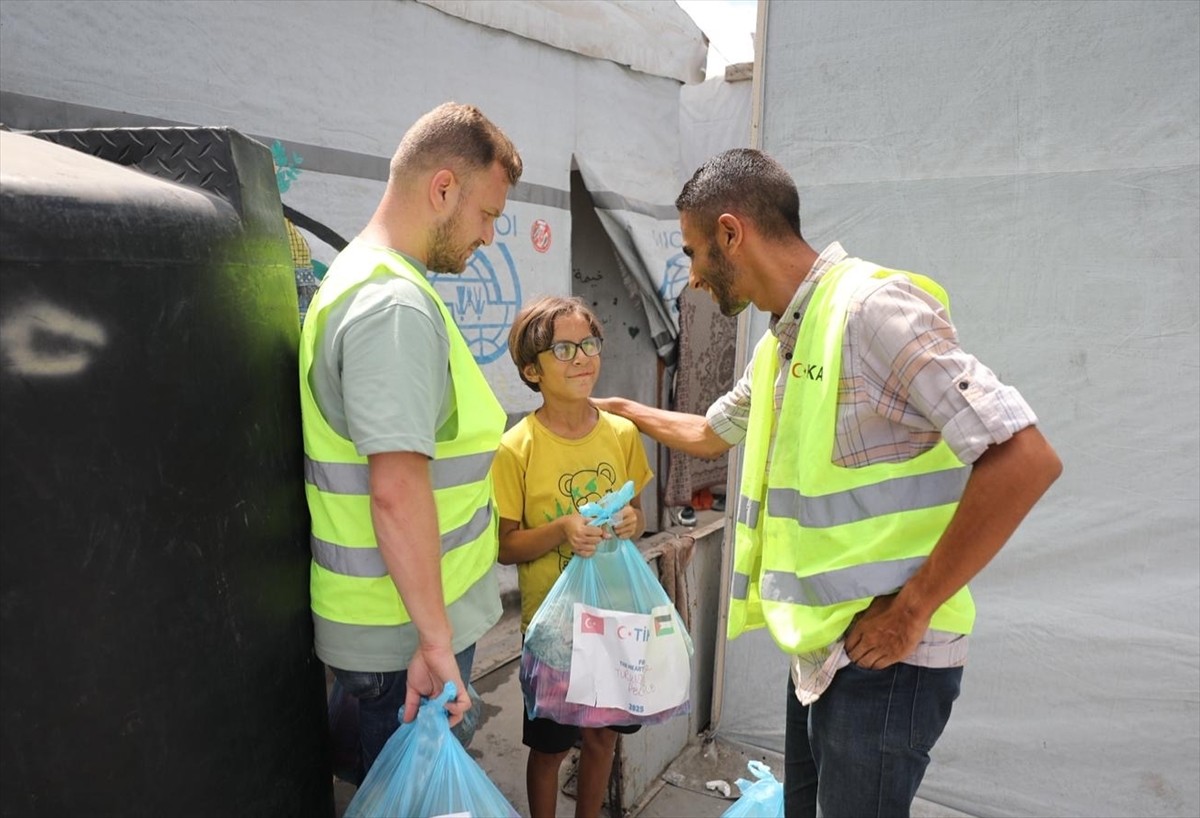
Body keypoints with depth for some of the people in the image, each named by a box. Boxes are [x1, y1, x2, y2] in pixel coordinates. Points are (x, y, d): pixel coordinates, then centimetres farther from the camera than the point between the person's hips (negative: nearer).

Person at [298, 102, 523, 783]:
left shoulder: (358, 276, 11)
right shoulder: (398, 305, -23)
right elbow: (397, 491, -30)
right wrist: (436, 639, -23)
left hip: (394, 624, 9)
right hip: (406, 638, -9)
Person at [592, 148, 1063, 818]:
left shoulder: (873, 307, -17)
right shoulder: (778, 346, 10)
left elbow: (1026, 459, -23)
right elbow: (709, 434, 28)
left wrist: (910, 610, -20)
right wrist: (619, 408, 36)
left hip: (883, 654, -8)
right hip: (818, 649, 8)